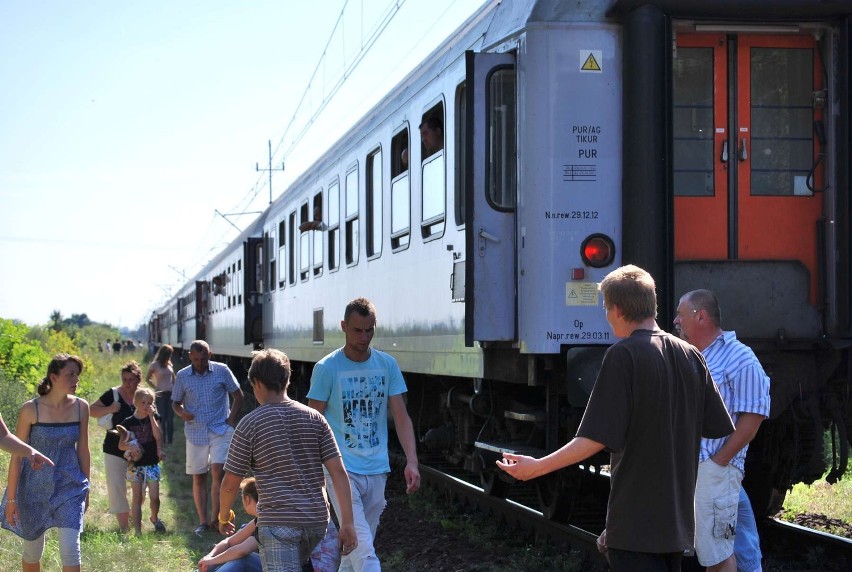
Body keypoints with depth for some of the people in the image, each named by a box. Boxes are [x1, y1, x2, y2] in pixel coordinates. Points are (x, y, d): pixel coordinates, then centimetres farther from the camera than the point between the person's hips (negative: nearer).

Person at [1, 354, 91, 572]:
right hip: (35, 488, -1)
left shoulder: (80, 407, -3)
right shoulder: (31, 409, -13)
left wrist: (86, 489, 12)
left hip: (69, 486, 2)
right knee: (32, 552, 11)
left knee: (70, 548, -10)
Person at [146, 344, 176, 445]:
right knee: (162, 418, -1)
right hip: (161, 394, -4)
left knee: (170, 418, 3)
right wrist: (155, 388, -9)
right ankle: (162, 440, 6)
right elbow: (147, 379, 0)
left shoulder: (169, 364, 8)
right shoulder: (154, 365, -5)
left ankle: (170, 440, 8)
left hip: (171, 393, 4)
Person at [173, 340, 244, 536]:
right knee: (198, 478, 5)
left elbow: (238, 395, 7)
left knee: (217, 471, -16)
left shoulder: (222, 371, -2)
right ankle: (202, 521, 14)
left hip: (220, 431, -2)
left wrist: (232, 418, -4)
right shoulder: (182, 376, 2)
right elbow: (175, 403, 11)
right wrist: (182, 412, -12)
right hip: (195, 433, 2)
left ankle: (216, 518, -9)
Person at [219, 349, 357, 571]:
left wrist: (224, 516, 19)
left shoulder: (250, 424, -5)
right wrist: (348, 522, 1)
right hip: (317, 519, 5)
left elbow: (230, 483, 1)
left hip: (277, 522, -5)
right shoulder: (315, 419, 5)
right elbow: (338, 471, -1)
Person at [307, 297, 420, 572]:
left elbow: (401, 417, 4)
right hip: (342, 470, -4)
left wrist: (411, 461, -9)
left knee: (355, 548, 14)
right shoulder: (326, 368, -5)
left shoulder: (387, 365, 5)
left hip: (377, 471, 4)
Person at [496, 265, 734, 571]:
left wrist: (537, 467, -17)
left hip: (634, 523, -7)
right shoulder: (690, 356, 5)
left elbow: (597, 437, -20)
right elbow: (719, 429, 9)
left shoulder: (623, 355, -14)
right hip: (677, 519, 7)